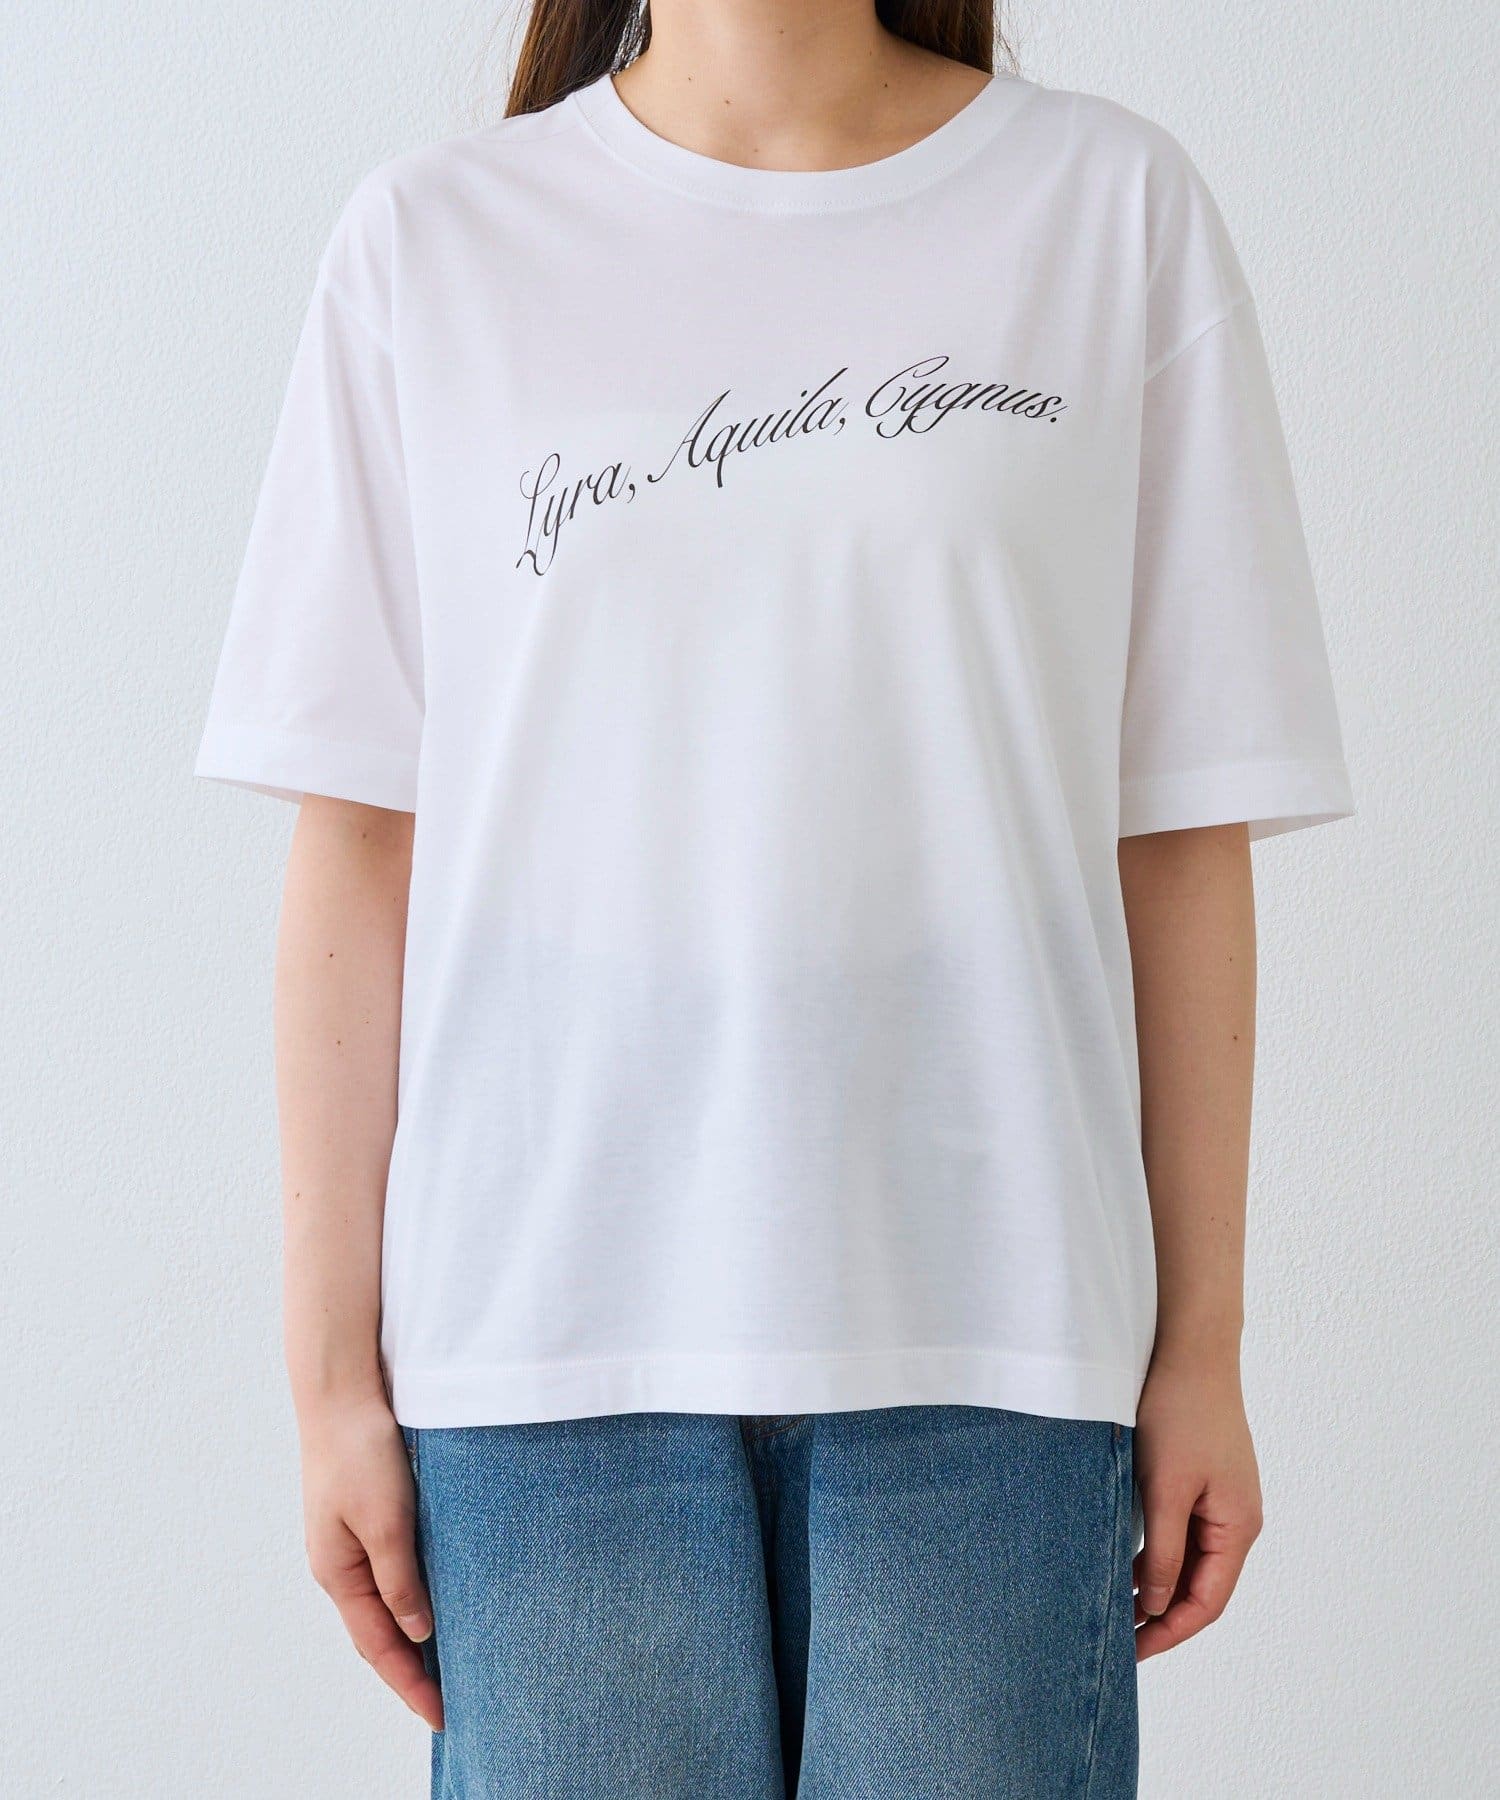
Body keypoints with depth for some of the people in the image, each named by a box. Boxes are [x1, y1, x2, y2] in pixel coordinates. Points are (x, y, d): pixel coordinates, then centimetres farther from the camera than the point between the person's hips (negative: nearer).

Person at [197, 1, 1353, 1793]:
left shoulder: (1115, 206, 4)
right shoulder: (432, 239, 5)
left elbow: (1183, 830, 4)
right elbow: (358, 845, 2)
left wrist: (1200, 1345, 4)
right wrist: (334, 1370, 1)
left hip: (980, 1330, 0)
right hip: (551, 1324, 1)